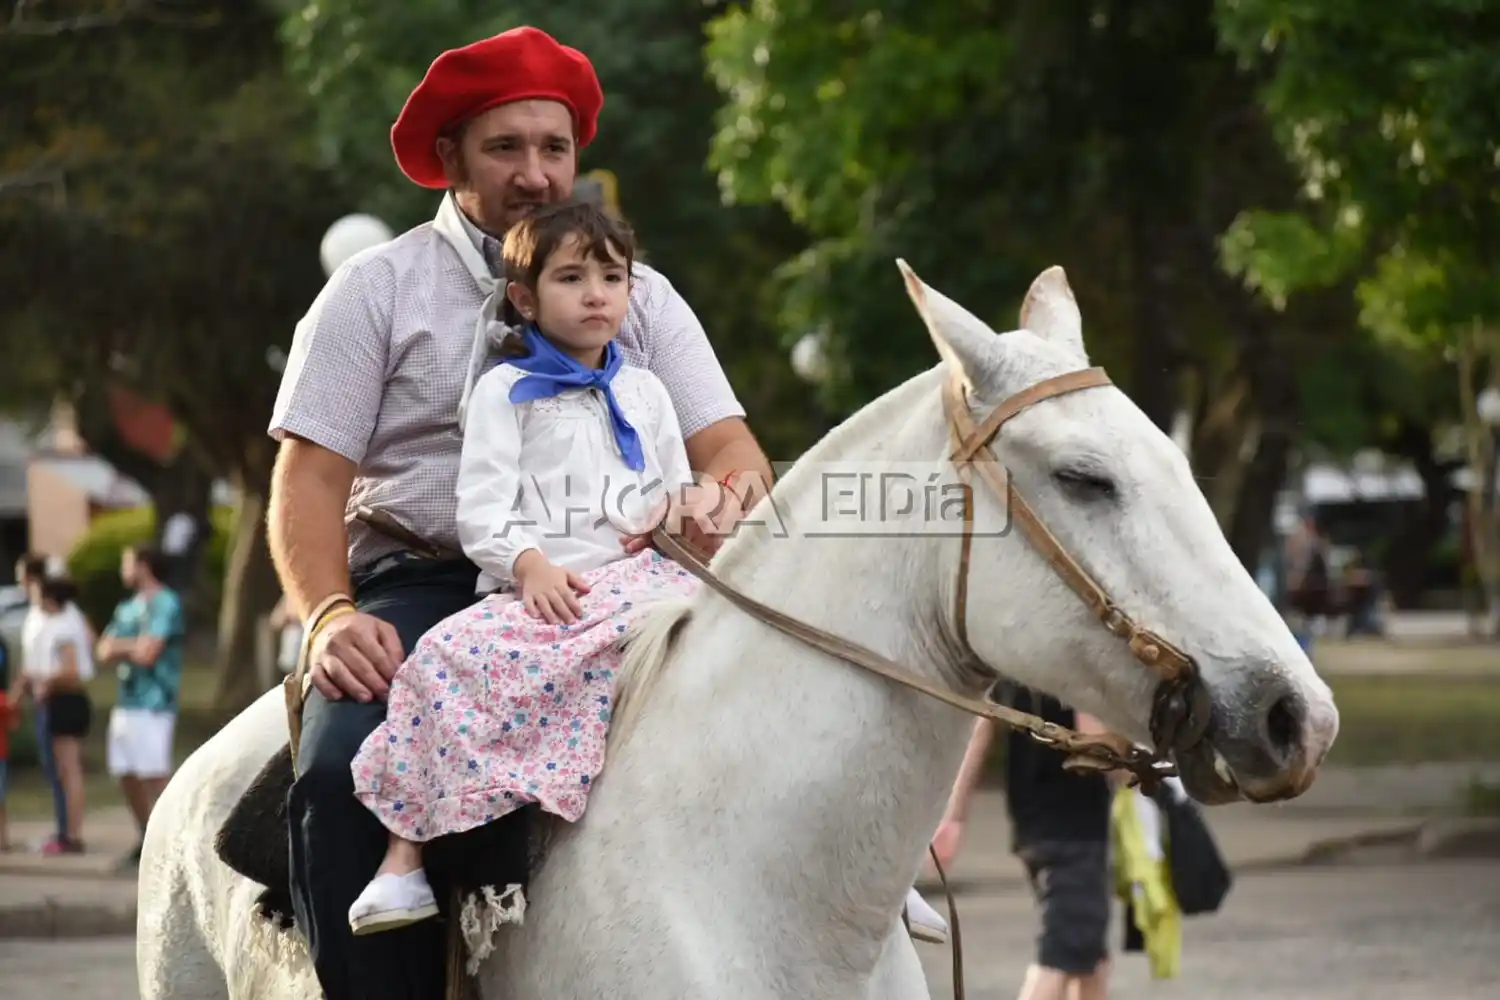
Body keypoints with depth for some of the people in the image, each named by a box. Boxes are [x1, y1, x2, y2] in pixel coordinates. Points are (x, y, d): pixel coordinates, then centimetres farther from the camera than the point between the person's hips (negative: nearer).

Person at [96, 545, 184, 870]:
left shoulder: (165, 604, -8)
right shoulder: (127, 608, 19)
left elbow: (147, 653, -16)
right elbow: (105, 651, 11)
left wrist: (121, 646, 2)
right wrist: (133, 647, -6)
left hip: (152, 705, -9)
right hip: (126, 702, 9)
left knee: (154, 775, -10)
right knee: (127, 776, 12)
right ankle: (147, 840, 24)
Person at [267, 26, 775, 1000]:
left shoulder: (641, 296, 16)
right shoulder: (379, 288, 8)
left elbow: (731, 447, 7)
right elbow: (311, 477, 1)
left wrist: (722, 496, -20)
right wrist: (331, 617, -18)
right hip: (421, 585, -2)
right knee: (344, 769, -34)